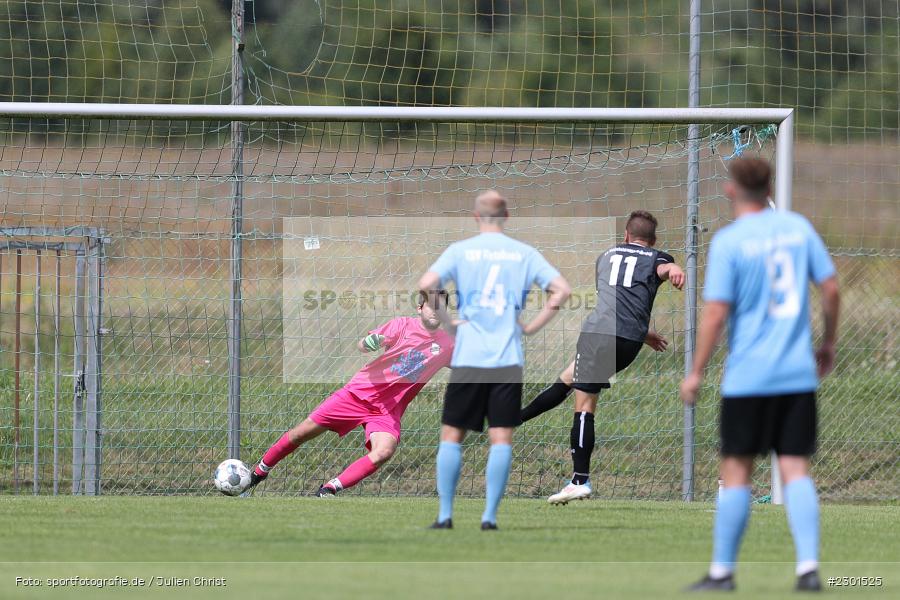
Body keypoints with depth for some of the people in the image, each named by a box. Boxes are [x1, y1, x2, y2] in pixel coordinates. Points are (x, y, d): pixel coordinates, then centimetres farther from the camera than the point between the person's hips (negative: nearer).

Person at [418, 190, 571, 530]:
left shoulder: (460, 250, 1)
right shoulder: (524, 253, 5)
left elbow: (426, 285, -12)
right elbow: (562, 290, -2)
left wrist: (447, 322, 0)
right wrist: (531, 328, 4)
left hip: (468, 359, -1)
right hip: (509, 360, 1)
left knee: (451, 435, 7)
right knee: (501, 439, 2)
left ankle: (445, 514, 3)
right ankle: (490, 515, -4)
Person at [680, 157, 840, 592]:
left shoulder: (728, 242, -9)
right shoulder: (798, 227, 5)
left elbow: (715, 313, -11)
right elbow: (831, 288, 7)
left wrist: (696, 373, -3)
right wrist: (828, 344, 20)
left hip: (747, 377, -4)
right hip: (799, 374, 4)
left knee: (736, 472, 4)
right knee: (795, 470, 3)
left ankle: (722, 570, 8)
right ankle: (808, 566, -8)